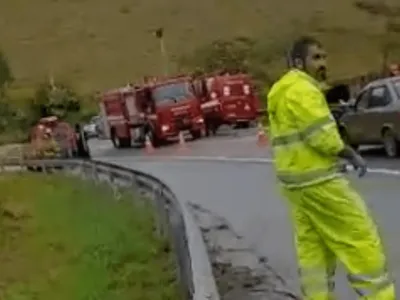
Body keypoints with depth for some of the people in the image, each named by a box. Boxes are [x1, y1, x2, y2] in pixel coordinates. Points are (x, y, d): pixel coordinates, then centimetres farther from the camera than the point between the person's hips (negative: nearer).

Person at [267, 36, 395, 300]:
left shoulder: (282, 92, 19)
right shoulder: (302, 89, -14)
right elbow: (323, 137, -20)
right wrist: (352, 155, -6)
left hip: (296, 179, 10)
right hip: (317, 179, -10)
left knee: (311, 246, 9)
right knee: (360, 237, -4)